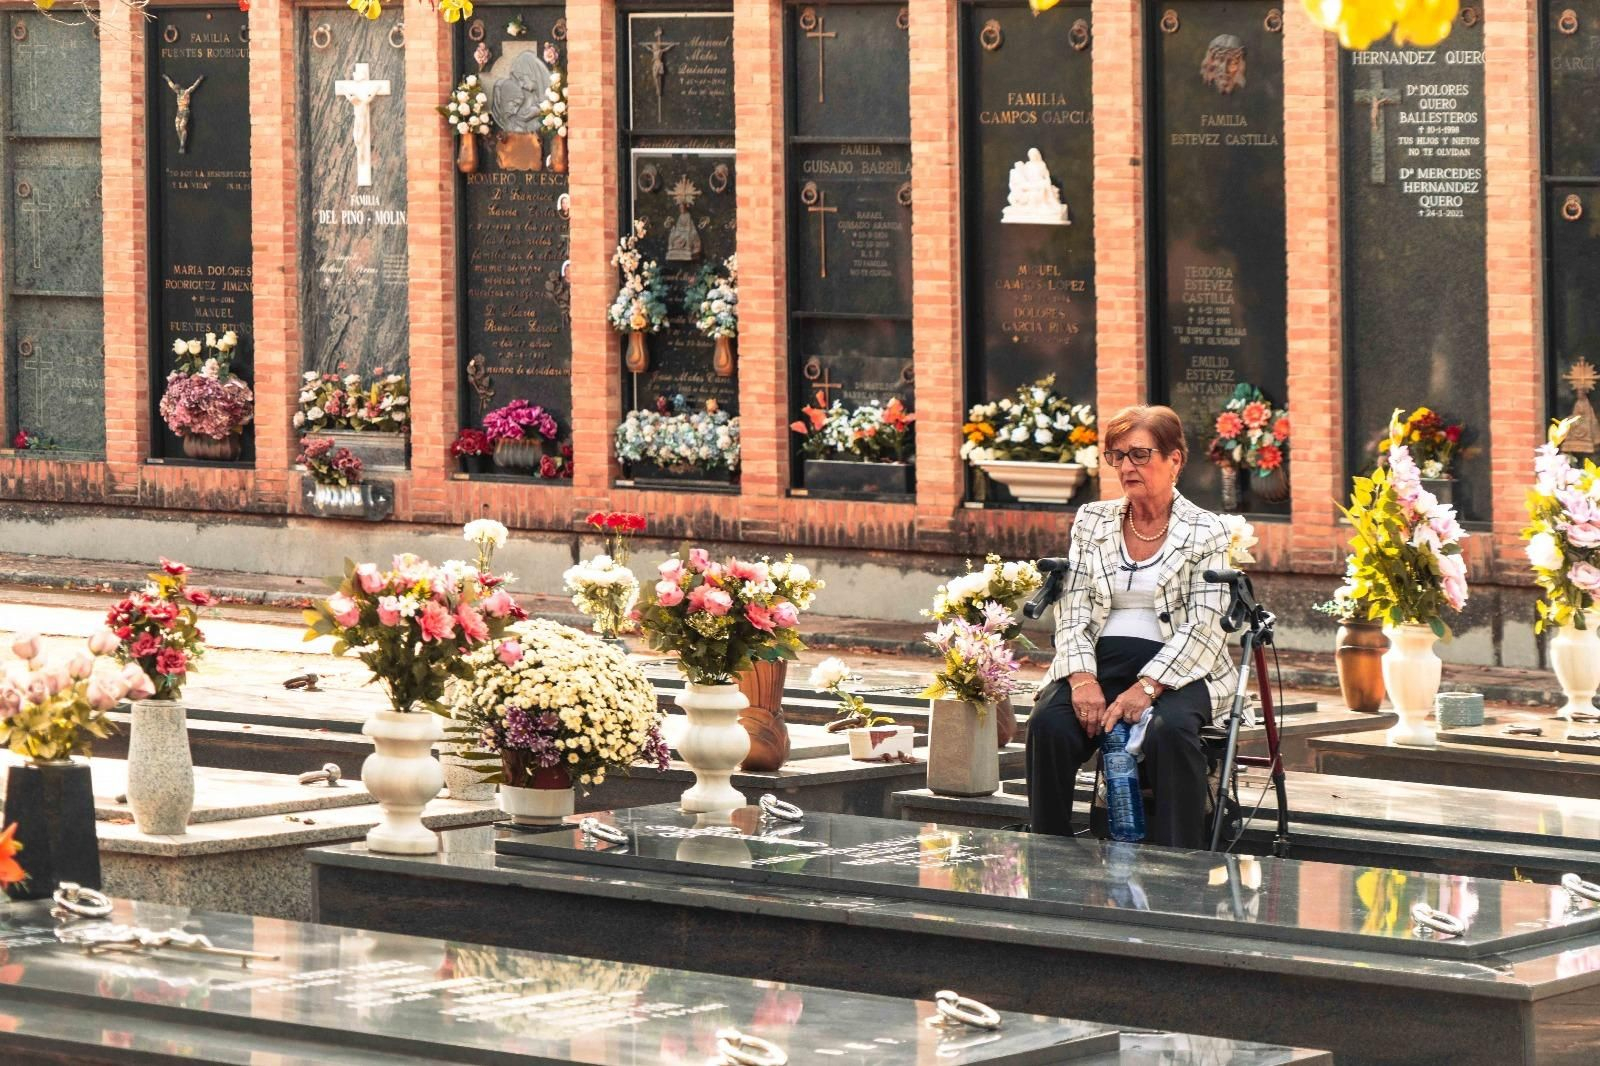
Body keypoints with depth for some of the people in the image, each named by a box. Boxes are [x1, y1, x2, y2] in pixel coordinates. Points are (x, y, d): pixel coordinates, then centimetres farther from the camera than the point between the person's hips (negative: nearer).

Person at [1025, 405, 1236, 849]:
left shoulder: (1206, 532, 5)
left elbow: (1202, 624, -5)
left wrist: (1147, 687, -20)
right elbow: (1072, 610, 8)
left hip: (1174, 669, -3)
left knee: (1169, 729, -37)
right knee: (1048, 725, -28)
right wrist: (1081, 678, -12)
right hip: (1100, 664, 3)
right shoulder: (1091, 521, 16)